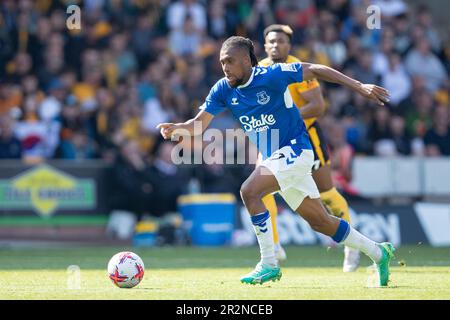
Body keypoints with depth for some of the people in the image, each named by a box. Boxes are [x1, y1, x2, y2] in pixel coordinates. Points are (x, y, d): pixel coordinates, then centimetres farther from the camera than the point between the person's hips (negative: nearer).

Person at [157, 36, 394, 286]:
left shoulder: (272, 75, -16)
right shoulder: (223, 90, 1)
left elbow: (316, 70, -11)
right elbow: (200, 122, 2)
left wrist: (360, 87, -13)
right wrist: (176, 129, -20)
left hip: (295, 149, -7)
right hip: (273, 158, 7)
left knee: (249, 191, -25)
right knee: (320, 221, 13)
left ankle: (269, 264, -17)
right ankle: (378, 252, 29)